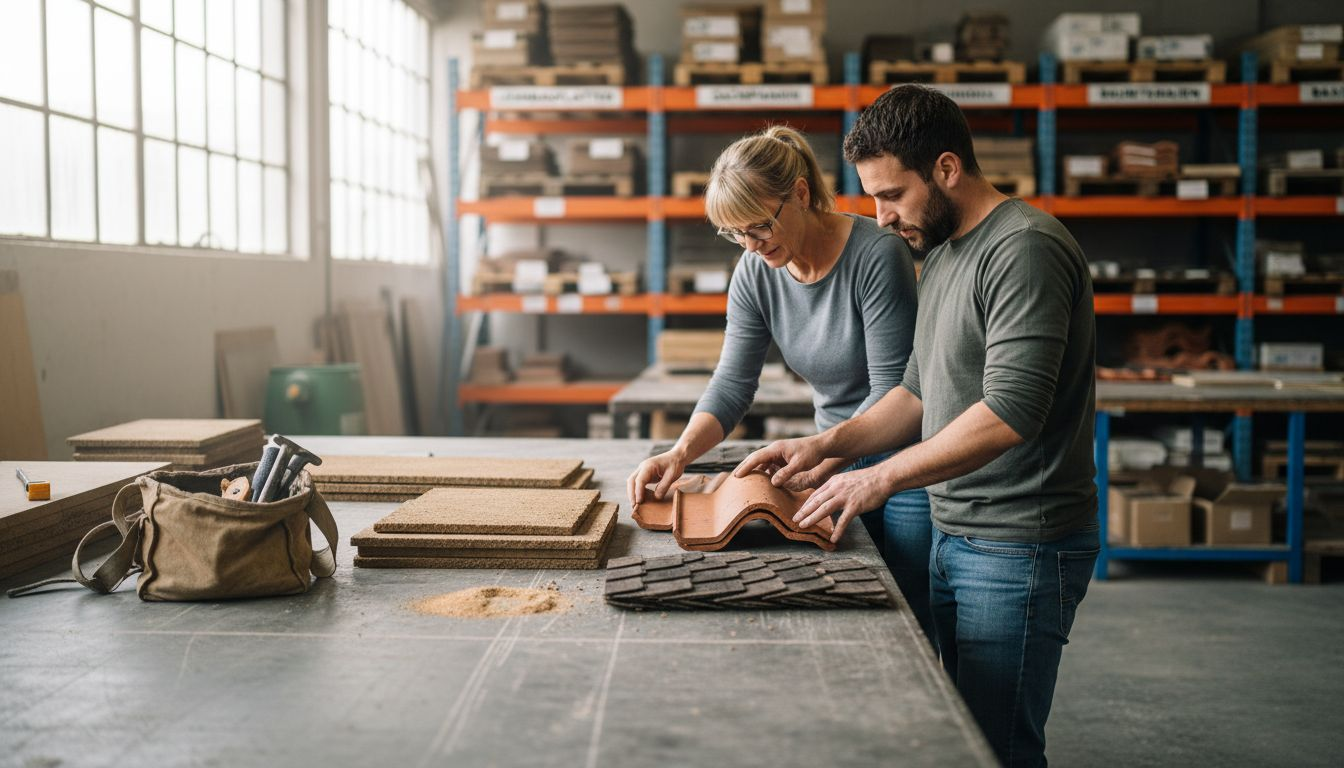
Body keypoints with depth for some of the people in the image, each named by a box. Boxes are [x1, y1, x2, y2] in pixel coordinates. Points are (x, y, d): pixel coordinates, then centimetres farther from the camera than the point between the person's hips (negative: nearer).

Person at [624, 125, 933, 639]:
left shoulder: (877, 254, -21)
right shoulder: (756, 272, -4)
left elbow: (891, 389, -22)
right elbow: (732, 383, -4)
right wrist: (681, 453, -21)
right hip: (839, 458, 5)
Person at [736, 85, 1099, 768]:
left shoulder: (1025, 250, -16)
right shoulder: (941, 254, 15)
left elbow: (1009, 413, -24)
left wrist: (880, 478, -18)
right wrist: (826, 446, 7)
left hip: (1019, 549, -9)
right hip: (953, 534, 9)